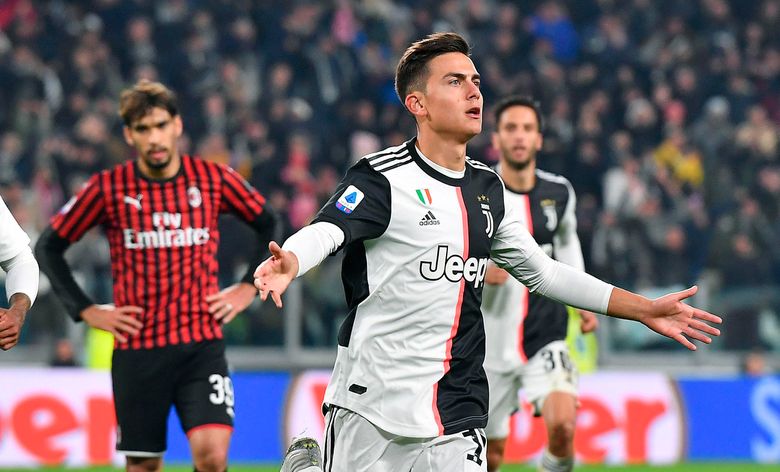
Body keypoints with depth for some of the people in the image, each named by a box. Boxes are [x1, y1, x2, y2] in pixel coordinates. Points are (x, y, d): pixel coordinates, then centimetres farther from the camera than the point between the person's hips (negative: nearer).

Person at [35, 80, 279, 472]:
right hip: (136, 348, 0)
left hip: (202, 343, 0)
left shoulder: (214, 179, 1)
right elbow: (49, 247, 7)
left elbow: (270, 225, 16)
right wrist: (86, 311, 0)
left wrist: (249, 287, 6)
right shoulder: (108, 188, -2)